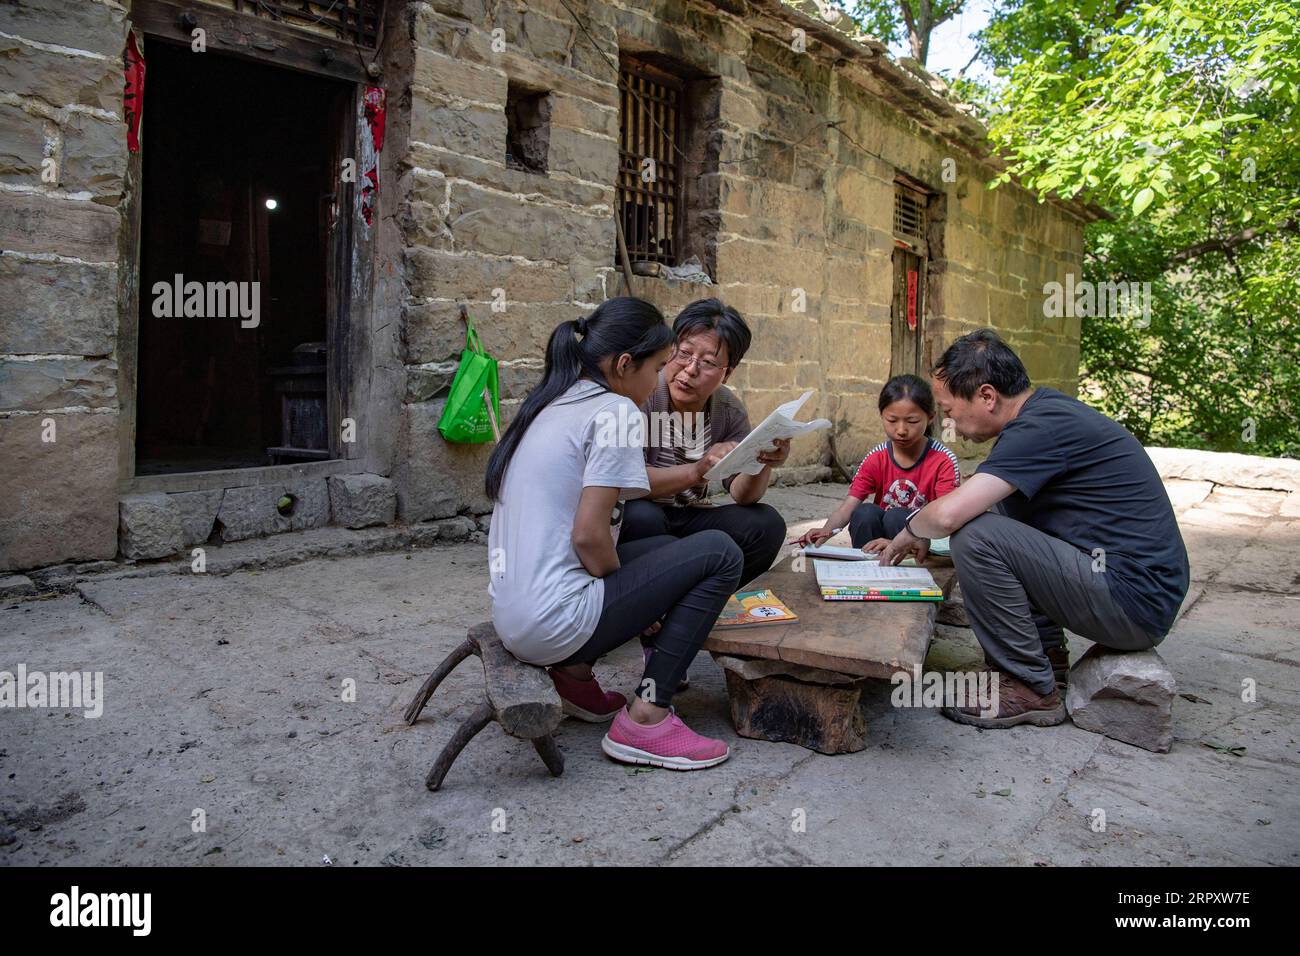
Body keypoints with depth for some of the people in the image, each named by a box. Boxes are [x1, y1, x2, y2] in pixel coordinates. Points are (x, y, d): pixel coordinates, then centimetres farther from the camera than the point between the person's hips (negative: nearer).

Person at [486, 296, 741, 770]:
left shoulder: (549, 406, 13)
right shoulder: (614, 411, -12)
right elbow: (588, 536, -18)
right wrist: (637, 597, 0)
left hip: (511, 616, 9)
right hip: (556, 621, -9)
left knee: (665, 547, 24)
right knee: (719, 553, -3)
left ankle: (577, 676, 17)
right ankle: (645, 718, -3)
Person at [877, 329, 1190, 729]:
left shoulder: (1042, 427, -21)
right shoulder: (1048, 407, 9)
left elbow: (947, 514, -29)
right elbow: (971, 500, 21)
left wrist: (911, 530, -6)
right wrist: (919, 534, 11)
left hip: (1136, 602, -10)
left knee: (977, 538, -21)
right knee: (996, 512, 15)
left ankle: (1031, 690, -4)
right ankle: (1047, 654, 17)